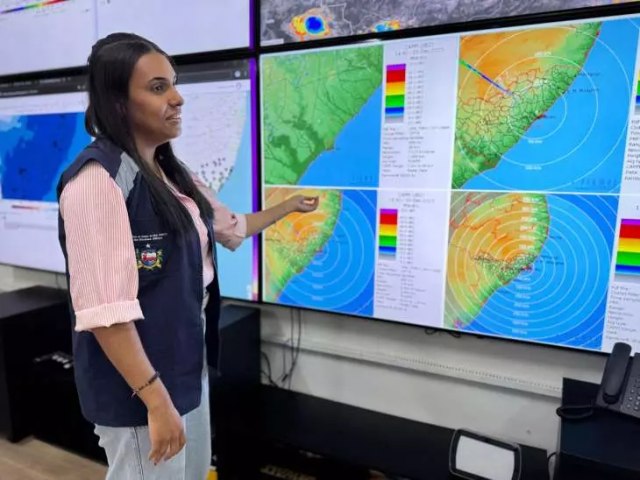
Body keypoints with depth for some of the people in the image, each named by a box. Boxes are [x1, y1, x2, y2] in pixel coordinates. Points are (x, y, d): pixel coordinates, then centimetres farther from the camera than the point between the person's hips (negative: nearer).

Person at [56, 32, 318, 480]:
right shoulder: (99, 177, -21)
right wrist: (154, 398, -23)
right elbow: (102, 307, -26)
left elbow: (231, 226, 21)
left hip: (187, 363, 8)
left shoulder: (171, 172, 7)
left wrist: (289, 206, 29)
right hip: (140, 380, -8)